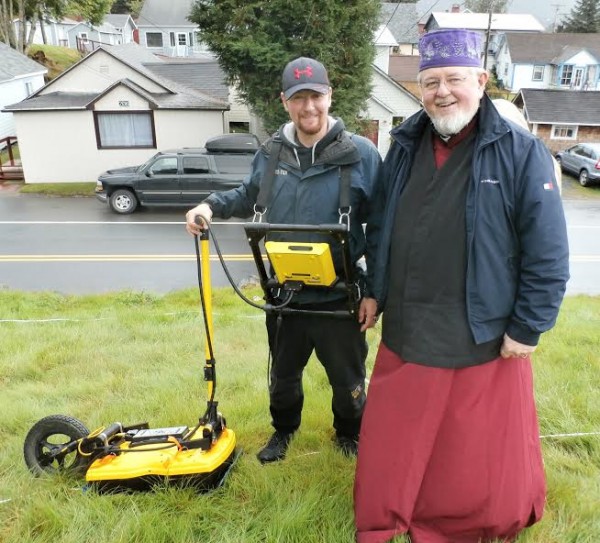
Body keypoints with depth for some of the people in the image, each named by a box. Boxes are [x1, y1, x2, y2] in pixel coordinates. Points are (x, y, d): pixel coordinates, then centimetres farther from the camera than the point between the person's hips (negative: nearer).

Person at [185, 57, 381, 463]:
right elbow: (249, 198, 20)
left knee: (348, 379, 17)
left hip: (340, 297, -3)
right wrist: (212, 205, 1)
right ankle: (284, 429, 51)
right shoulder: (270, 154, 2)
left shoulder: (360, 154, -11)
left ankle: (350, 435, 46)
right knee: (283, 375, 23)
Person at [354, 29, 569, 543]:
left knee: (483, 451, 16)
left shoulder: (521, 152, -11)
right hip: (405, 334, 5)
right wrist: (374, 292, 11)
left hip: (486, 340, -4)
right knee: (393, 443, 20)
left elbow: (548, 255, -11)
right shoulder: (404, 147, 5)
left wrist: (528, 328, -10)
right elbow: (379, 229, 13)